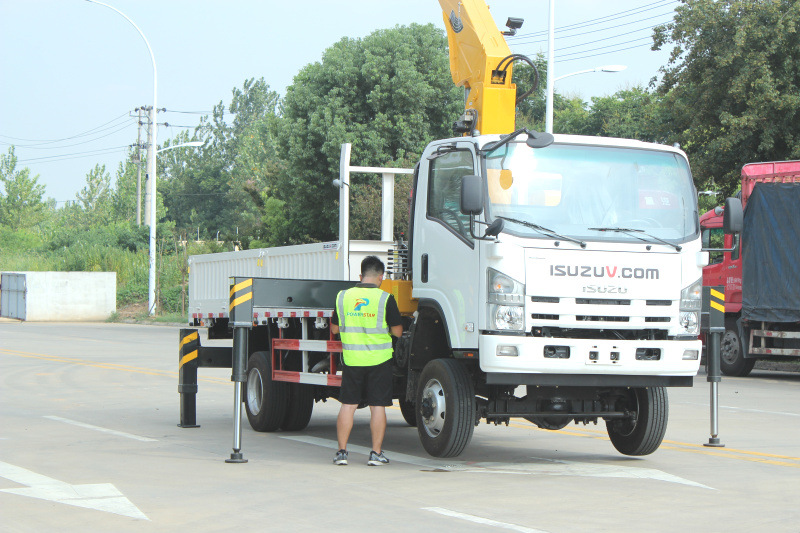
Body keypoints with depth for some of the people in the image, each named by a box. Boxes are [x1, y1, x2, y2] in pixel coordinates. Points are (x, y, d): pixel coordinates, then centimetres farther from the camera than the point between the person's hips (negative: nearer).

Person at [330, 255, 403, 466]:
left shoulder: (343, 297, 1)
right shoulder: (385, 299, -8)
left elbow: (334, 328, 11)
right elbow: (397, 331, -4)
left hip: (352, 359, 2)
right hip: (379, 361, -2)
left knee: (348, 405, 9)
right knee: (377, 406, 4)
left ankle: (342, 451, 9)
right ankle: (376, 453, 6)